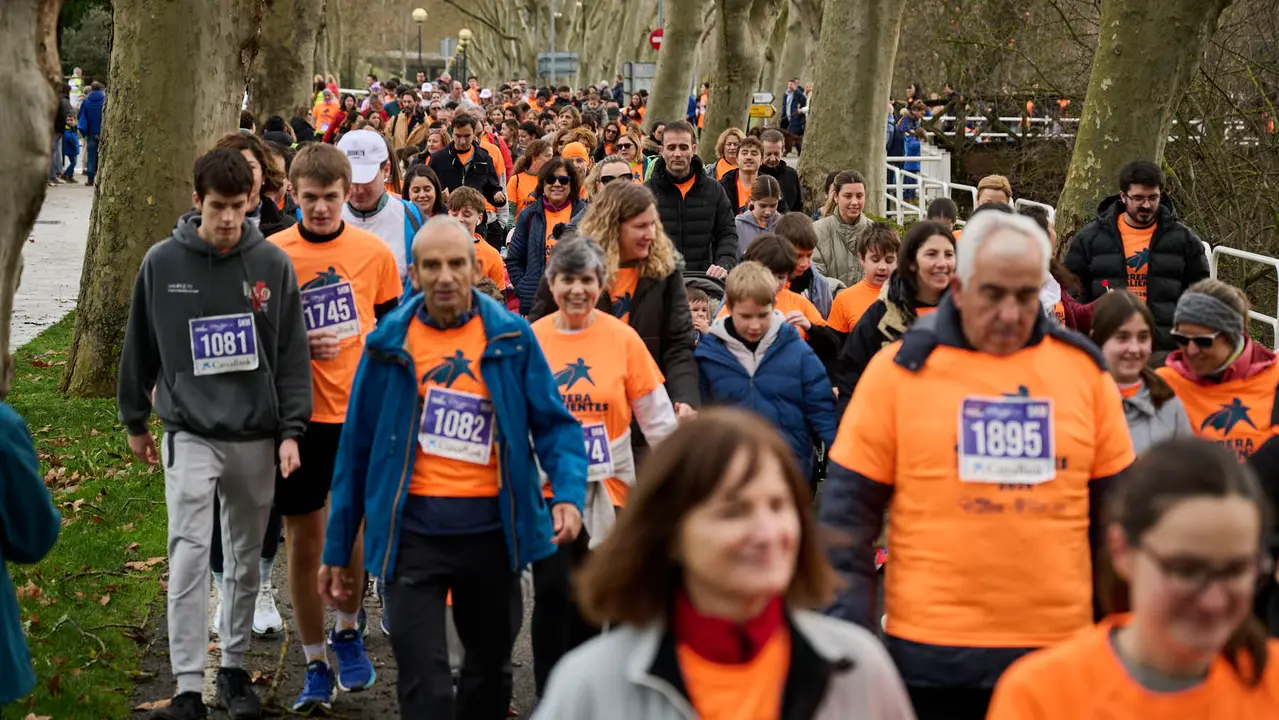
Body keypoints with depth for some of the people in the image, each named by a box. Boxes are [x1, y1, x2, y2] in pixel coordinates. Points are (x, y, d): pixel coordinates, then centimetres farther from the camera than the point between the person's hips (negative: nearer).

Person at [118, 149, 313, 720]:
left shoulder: (273, 264, -2)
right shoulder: (162, 263, -4)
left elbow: (292, 353, 1)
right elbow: (140, 347, 8)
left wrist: (291, 430, -5)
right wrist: (135, 420, 13)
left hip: (255, 436, 2)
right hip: (189, 433, -1)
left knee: (246, 558, 11)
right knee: (190, 555, -10)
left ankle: (234, 667, 26)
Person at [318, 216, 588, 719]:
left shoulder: (511, 338, -1)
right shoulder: (389, 344, -1)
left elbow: (553, 423, 1)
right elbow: (357, 445, 4)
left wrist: (568, 492, -19)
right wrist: (338, 549, 6)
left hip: (490, 527, 2)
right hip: (413, 530, -1)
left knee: (491, 665, 18)